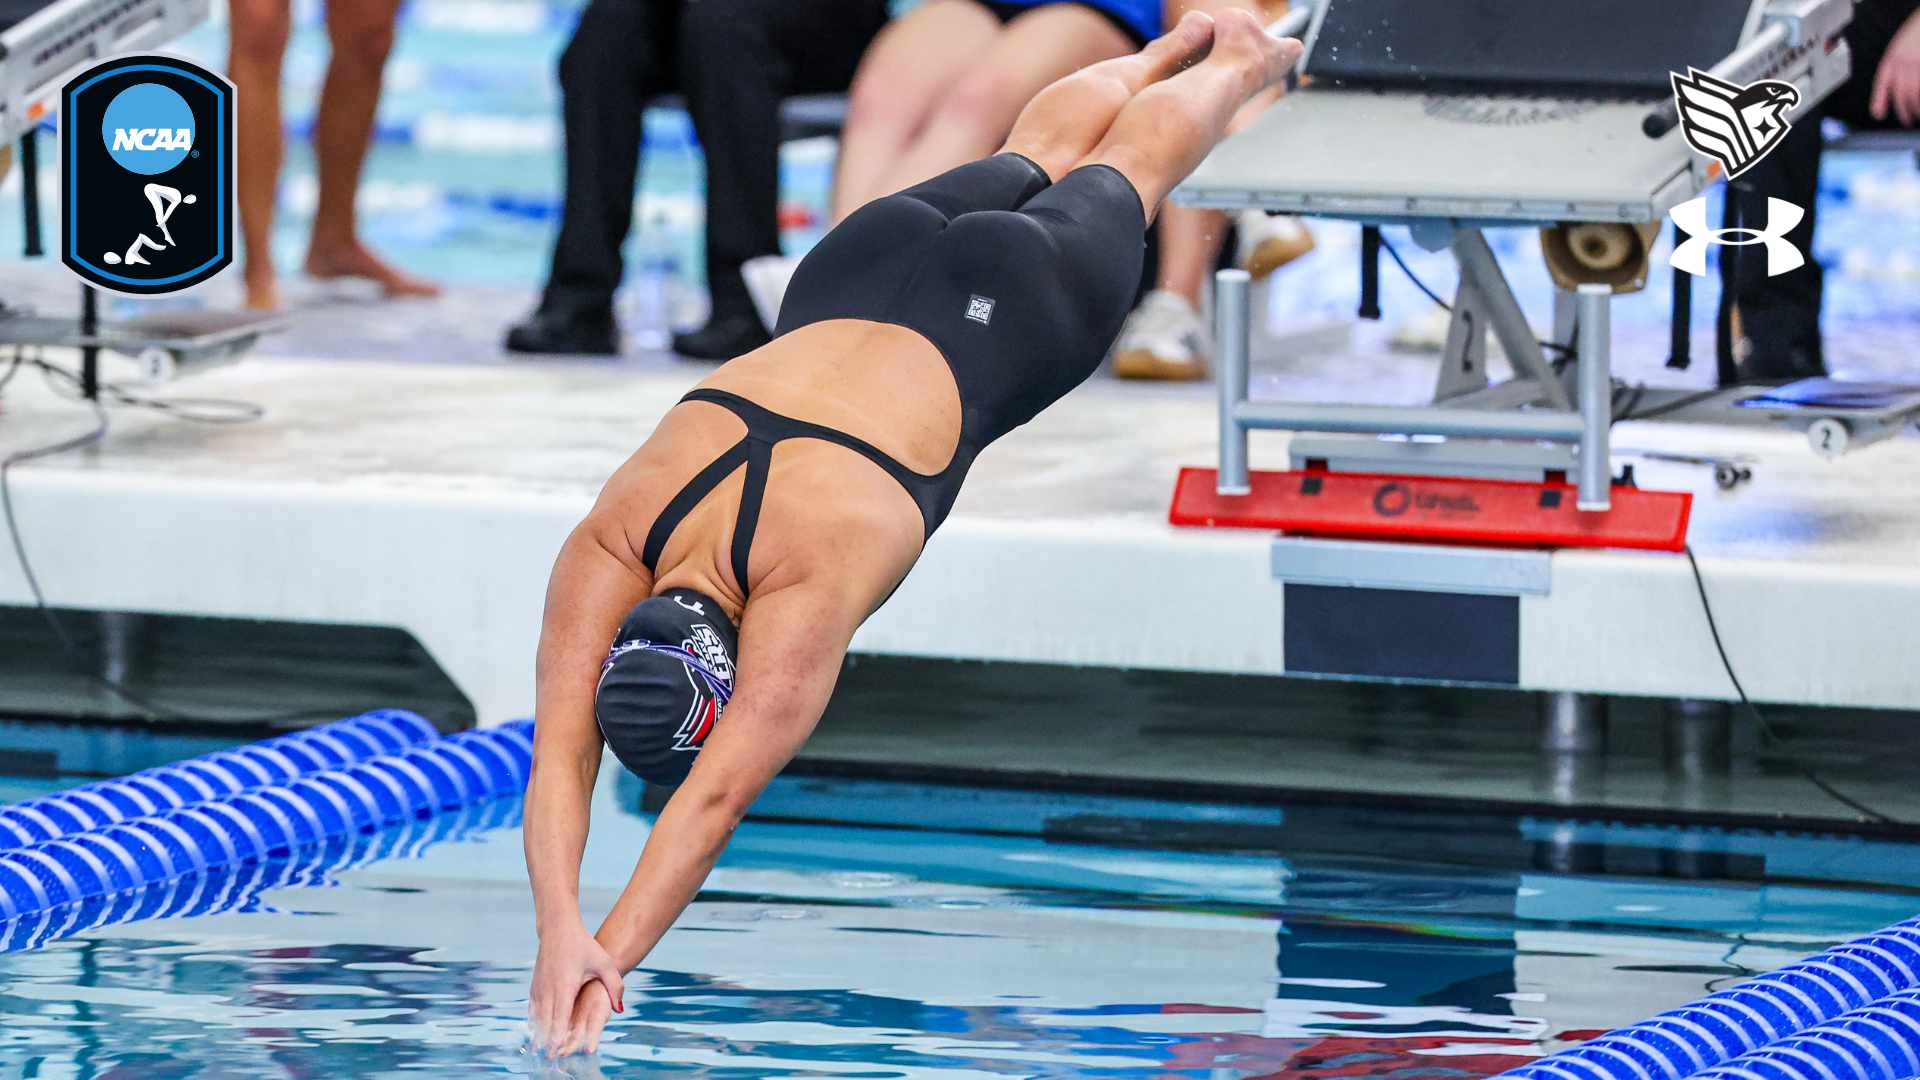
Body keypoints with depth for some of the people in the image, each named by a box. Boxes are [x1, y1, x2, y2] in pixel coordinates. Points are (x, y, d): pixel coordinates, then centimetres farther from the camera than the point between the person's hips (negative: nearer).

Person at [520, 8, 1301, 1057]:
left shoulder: (806, 589, -45)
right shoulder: (601, 554, -34)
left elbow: (715, 798, -51)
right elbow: (559, 758, -40)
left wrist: (611, 958, -60)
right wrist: (557, 931, -56)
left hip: (987, 337, -4)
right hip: (849, 282, 4)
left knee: (1121, 175, 28)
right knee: (1029, 158, 34)